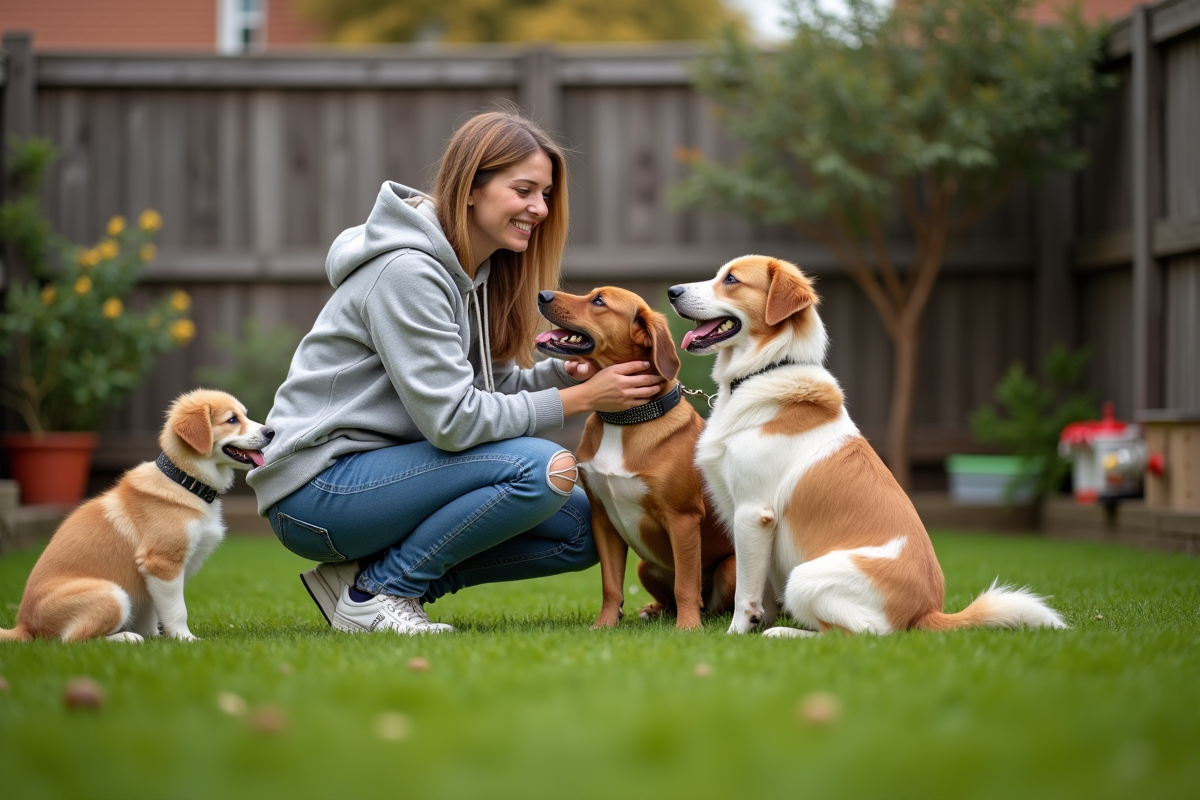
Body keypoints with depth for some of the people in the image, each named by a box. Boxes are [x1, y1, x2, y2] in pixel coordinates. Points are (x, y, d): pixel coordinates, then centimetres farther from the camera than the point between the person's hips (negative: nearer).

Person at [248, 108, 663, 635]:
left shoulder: (477, 270, 10)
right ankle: (375, 593, -11)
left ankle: (364, 572, 5)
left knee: (582, 530, 2)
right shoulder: (407, 272, -19)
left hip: (383, 466, 10)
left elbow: (492, 384, 9)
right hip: (317, 488, -10)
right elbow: (452, 419, -24)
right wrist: (580, 398, -20)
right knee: (541, 468, -25)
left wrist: (566, 371, -10)